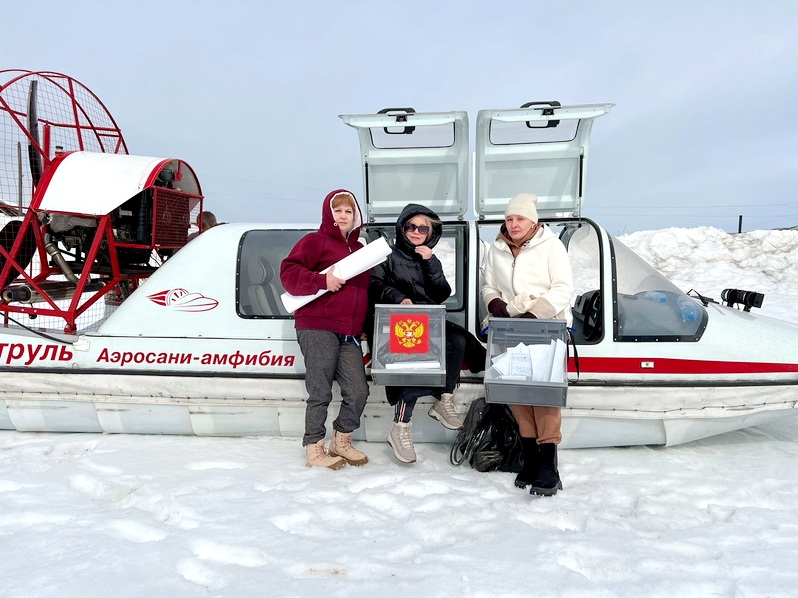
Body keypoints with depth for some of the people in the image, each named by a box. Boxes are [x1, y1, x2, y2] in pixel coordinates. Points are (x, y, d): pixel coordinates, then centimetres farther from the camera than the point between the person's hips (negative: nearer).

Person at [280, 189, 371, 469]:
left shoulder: (360, 249, 23)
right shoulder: (315, 241, 2)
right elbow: (288, 271, -8)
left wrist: (363, 325, 16)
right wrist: (322, 281, -21)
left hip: (349, 334, 6)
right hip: (317, 329, -6)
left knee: (358, 391, 2)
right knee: (320, 393, -3)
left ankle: (341, 441, 23)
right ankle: (314, 449, 13)